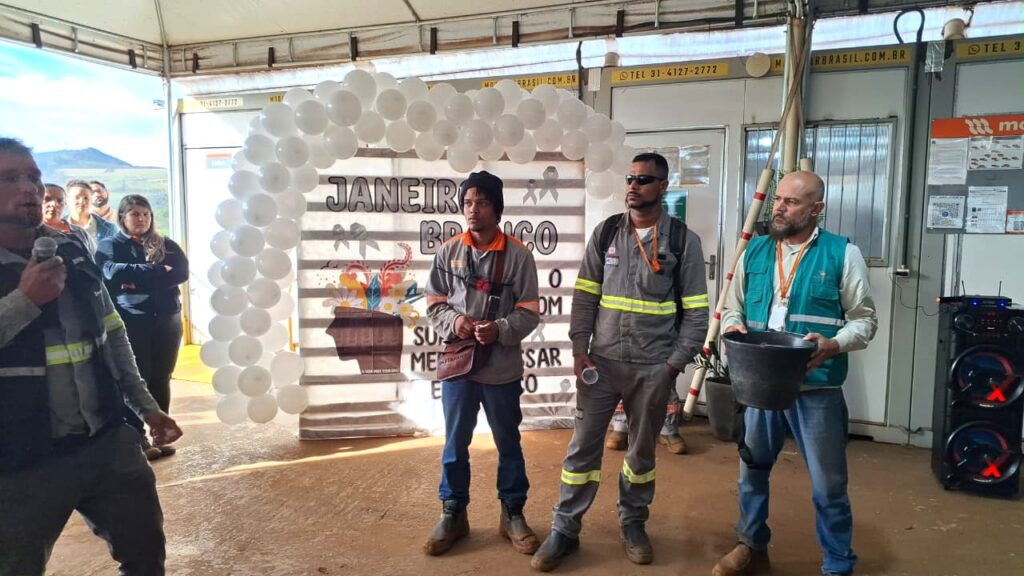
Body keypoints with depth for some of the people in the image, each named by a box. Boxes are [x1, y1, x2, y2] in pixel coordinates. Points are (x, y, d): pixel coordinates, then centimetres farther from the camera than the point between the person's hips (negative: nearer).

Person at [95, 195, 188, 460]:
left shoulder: (166, 245, 12)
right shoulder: (110, 245, 4)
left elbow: (181, 272, -5)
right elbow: (112, 271, -17)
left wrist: (138, 280, -14)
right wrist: (157, 272, -13)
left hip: (167, 320, 3)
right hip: (132, 322, -3)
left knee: (161, 379, 8)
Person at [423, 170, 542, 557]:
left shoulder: (518, 254, -5)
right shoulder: (448, 252, 1)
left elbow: (529, 312, -4)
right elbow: (434, 304, 6)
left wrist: (499, 329, -21)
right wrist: (454, 321, -14)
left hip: (501, 368, -1)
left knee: (509, 444, 13)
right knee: (454, 444, 13)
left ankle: (513, 515, 31)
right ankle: (453, 514, 31)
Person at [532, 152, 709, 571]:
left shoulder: (683, 240, -3)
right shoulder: (605, 233, 3)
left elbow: (696, 311, -2)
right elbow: (585, 296, 2)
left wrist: (675, 364, -7)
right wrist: (580, 351, -6)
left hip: (653, 368, -1)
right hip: (601, 361, 1)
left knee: (642, 449, 14)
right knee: (582, 447, 5)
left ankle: (633, 524, 34)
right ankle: (564, 531, 18)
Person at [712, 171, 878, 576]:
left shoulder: (843, 254, -4)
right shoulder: (755, 252, 7)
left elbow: (865, 319, -3)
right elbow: (733, 307, 14)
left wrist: (834, 345, -21)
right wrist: (733, 328, -8)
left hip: (818, 389, -4)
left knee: (828, 484, 9)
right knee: (751, 469, 18)